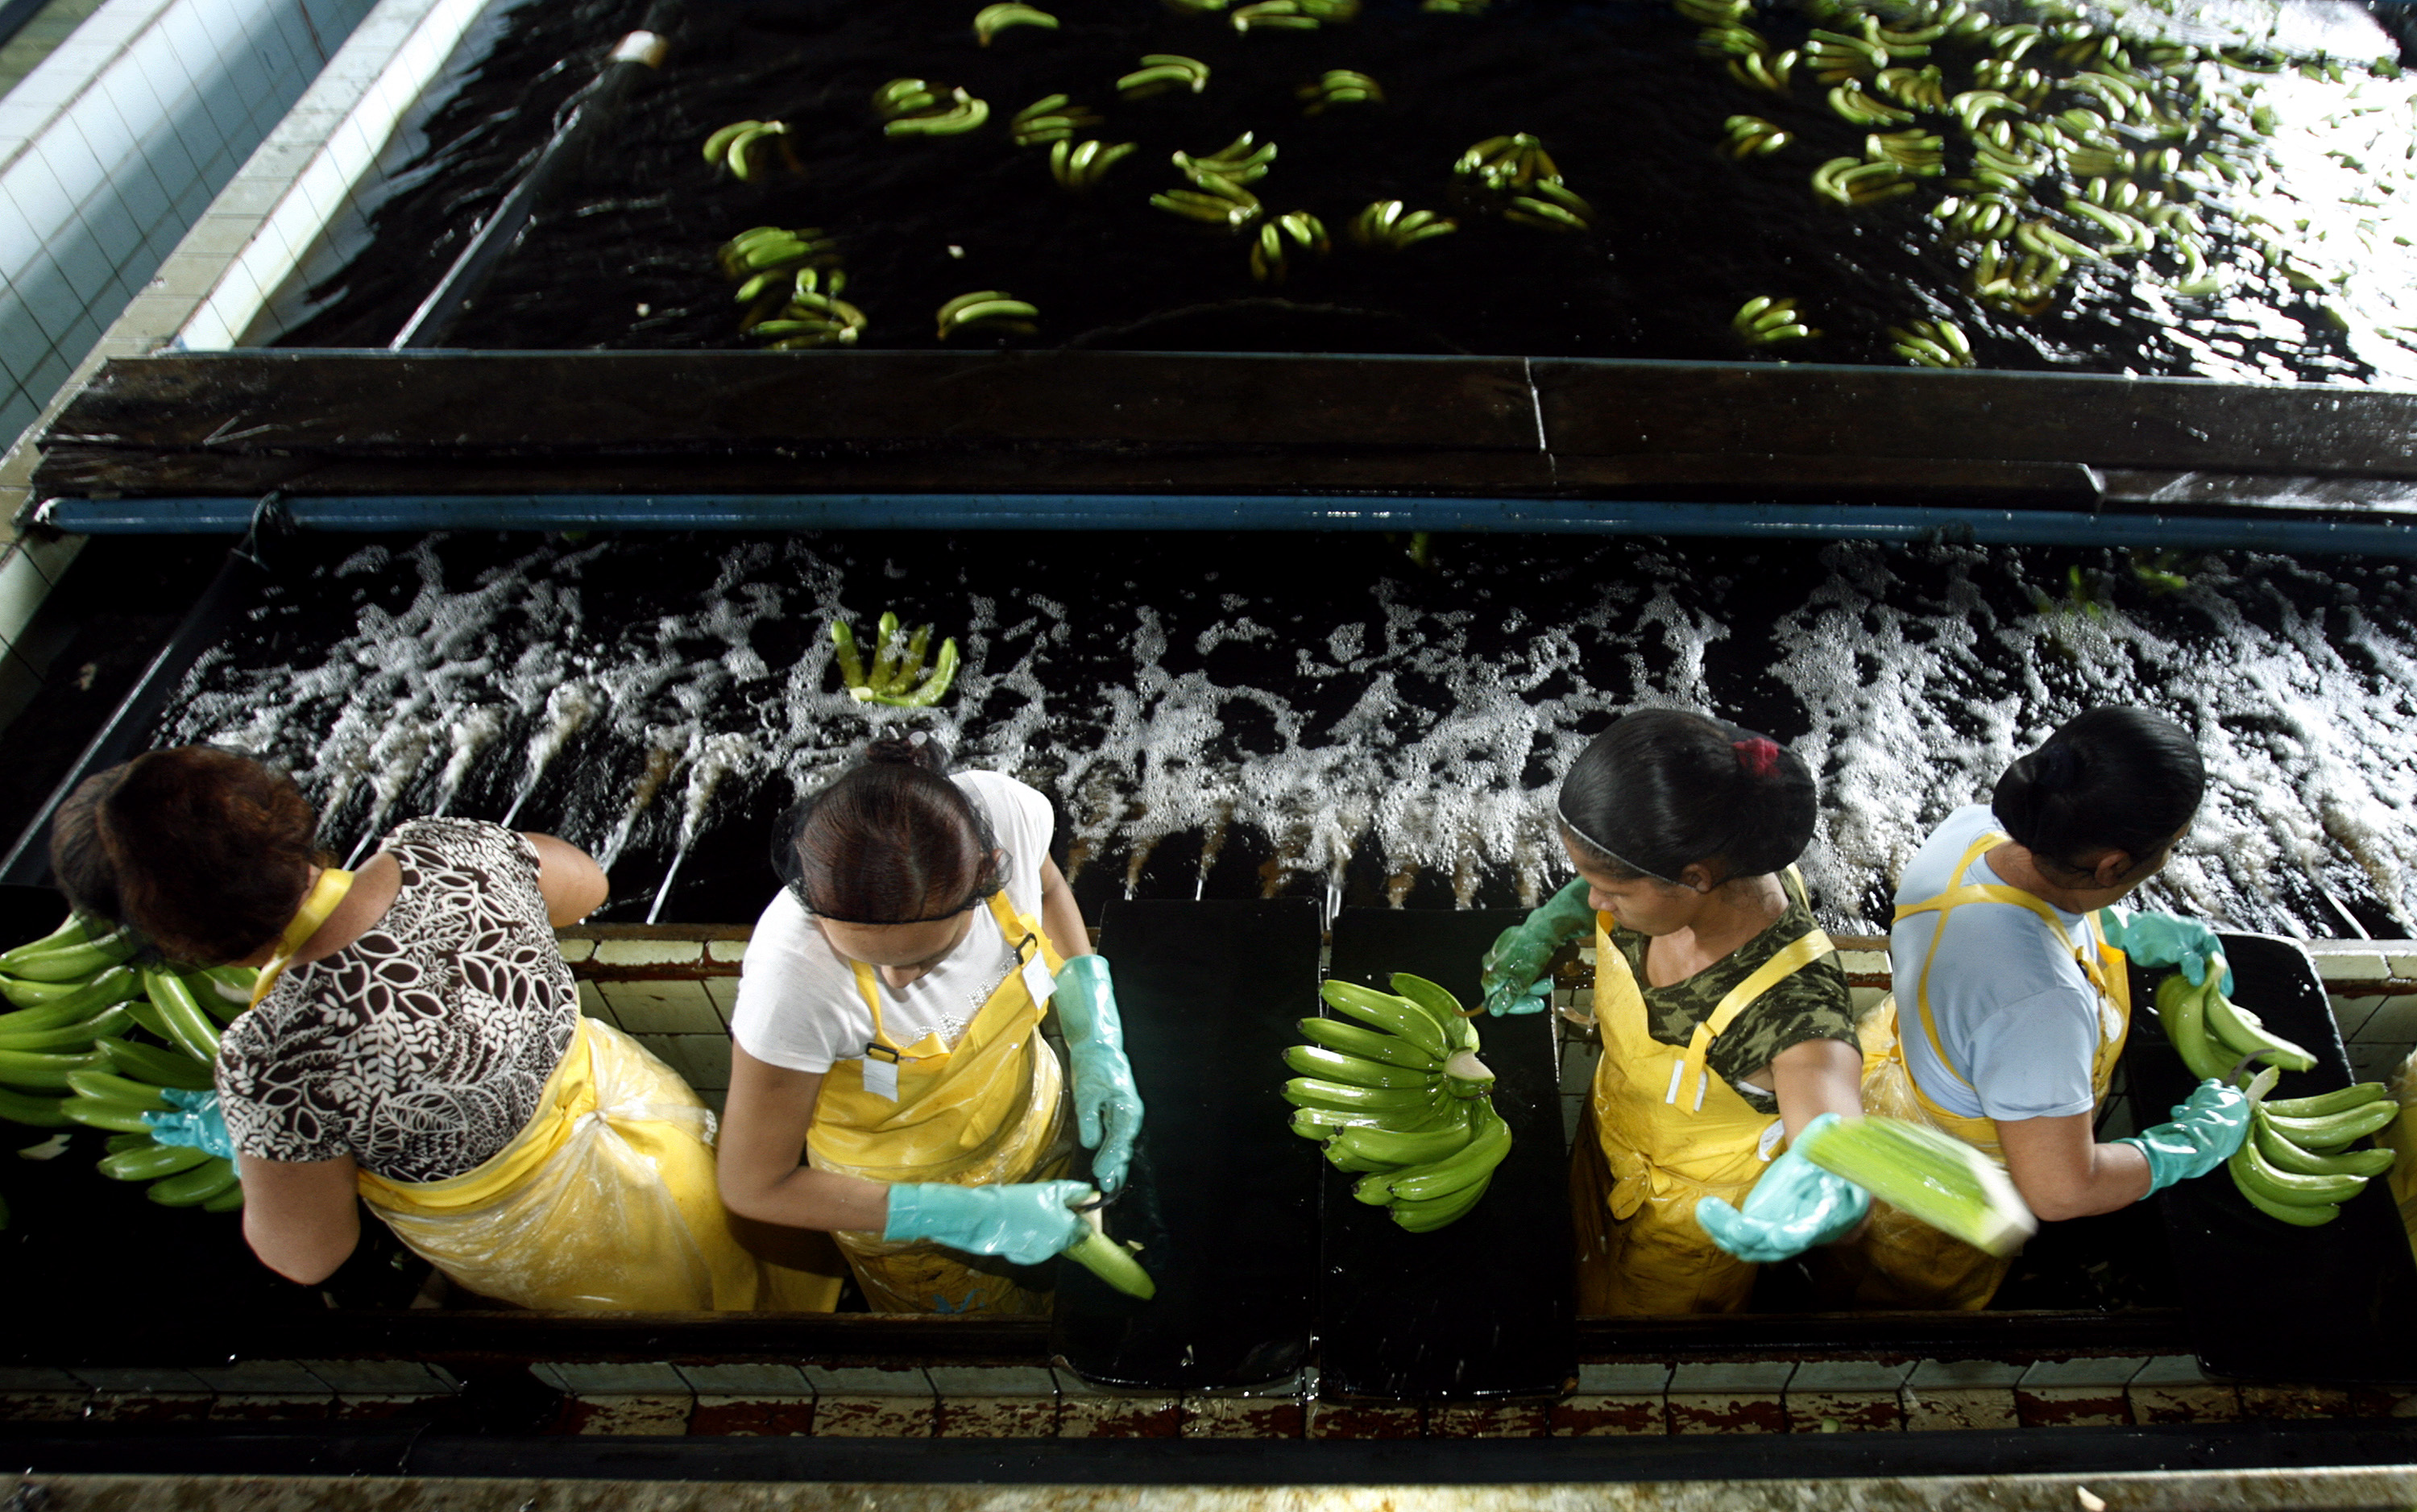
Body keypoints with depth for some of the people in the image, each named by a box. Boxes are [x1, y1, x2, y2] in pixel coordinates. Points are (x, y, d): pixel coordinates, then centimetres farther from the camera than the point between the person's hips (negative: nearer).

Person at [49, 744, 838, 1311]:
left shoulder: (276, 1062, -35)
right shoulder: (444, 850, -24)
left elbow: (308, 1256, -15)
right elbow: (585, 884, 1)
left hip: (553, 1260, -4)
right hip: (637, 1104, 4)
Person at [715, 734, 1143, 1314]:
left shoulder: (1009, 812, -33)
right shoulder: (796, 975, -42)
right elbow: (753, 1186, -26)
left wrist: (1098, 1049, -16)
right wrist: (973, 1215, -28)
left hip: (1038, 1121, 4)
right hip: (896, 1207, -3)